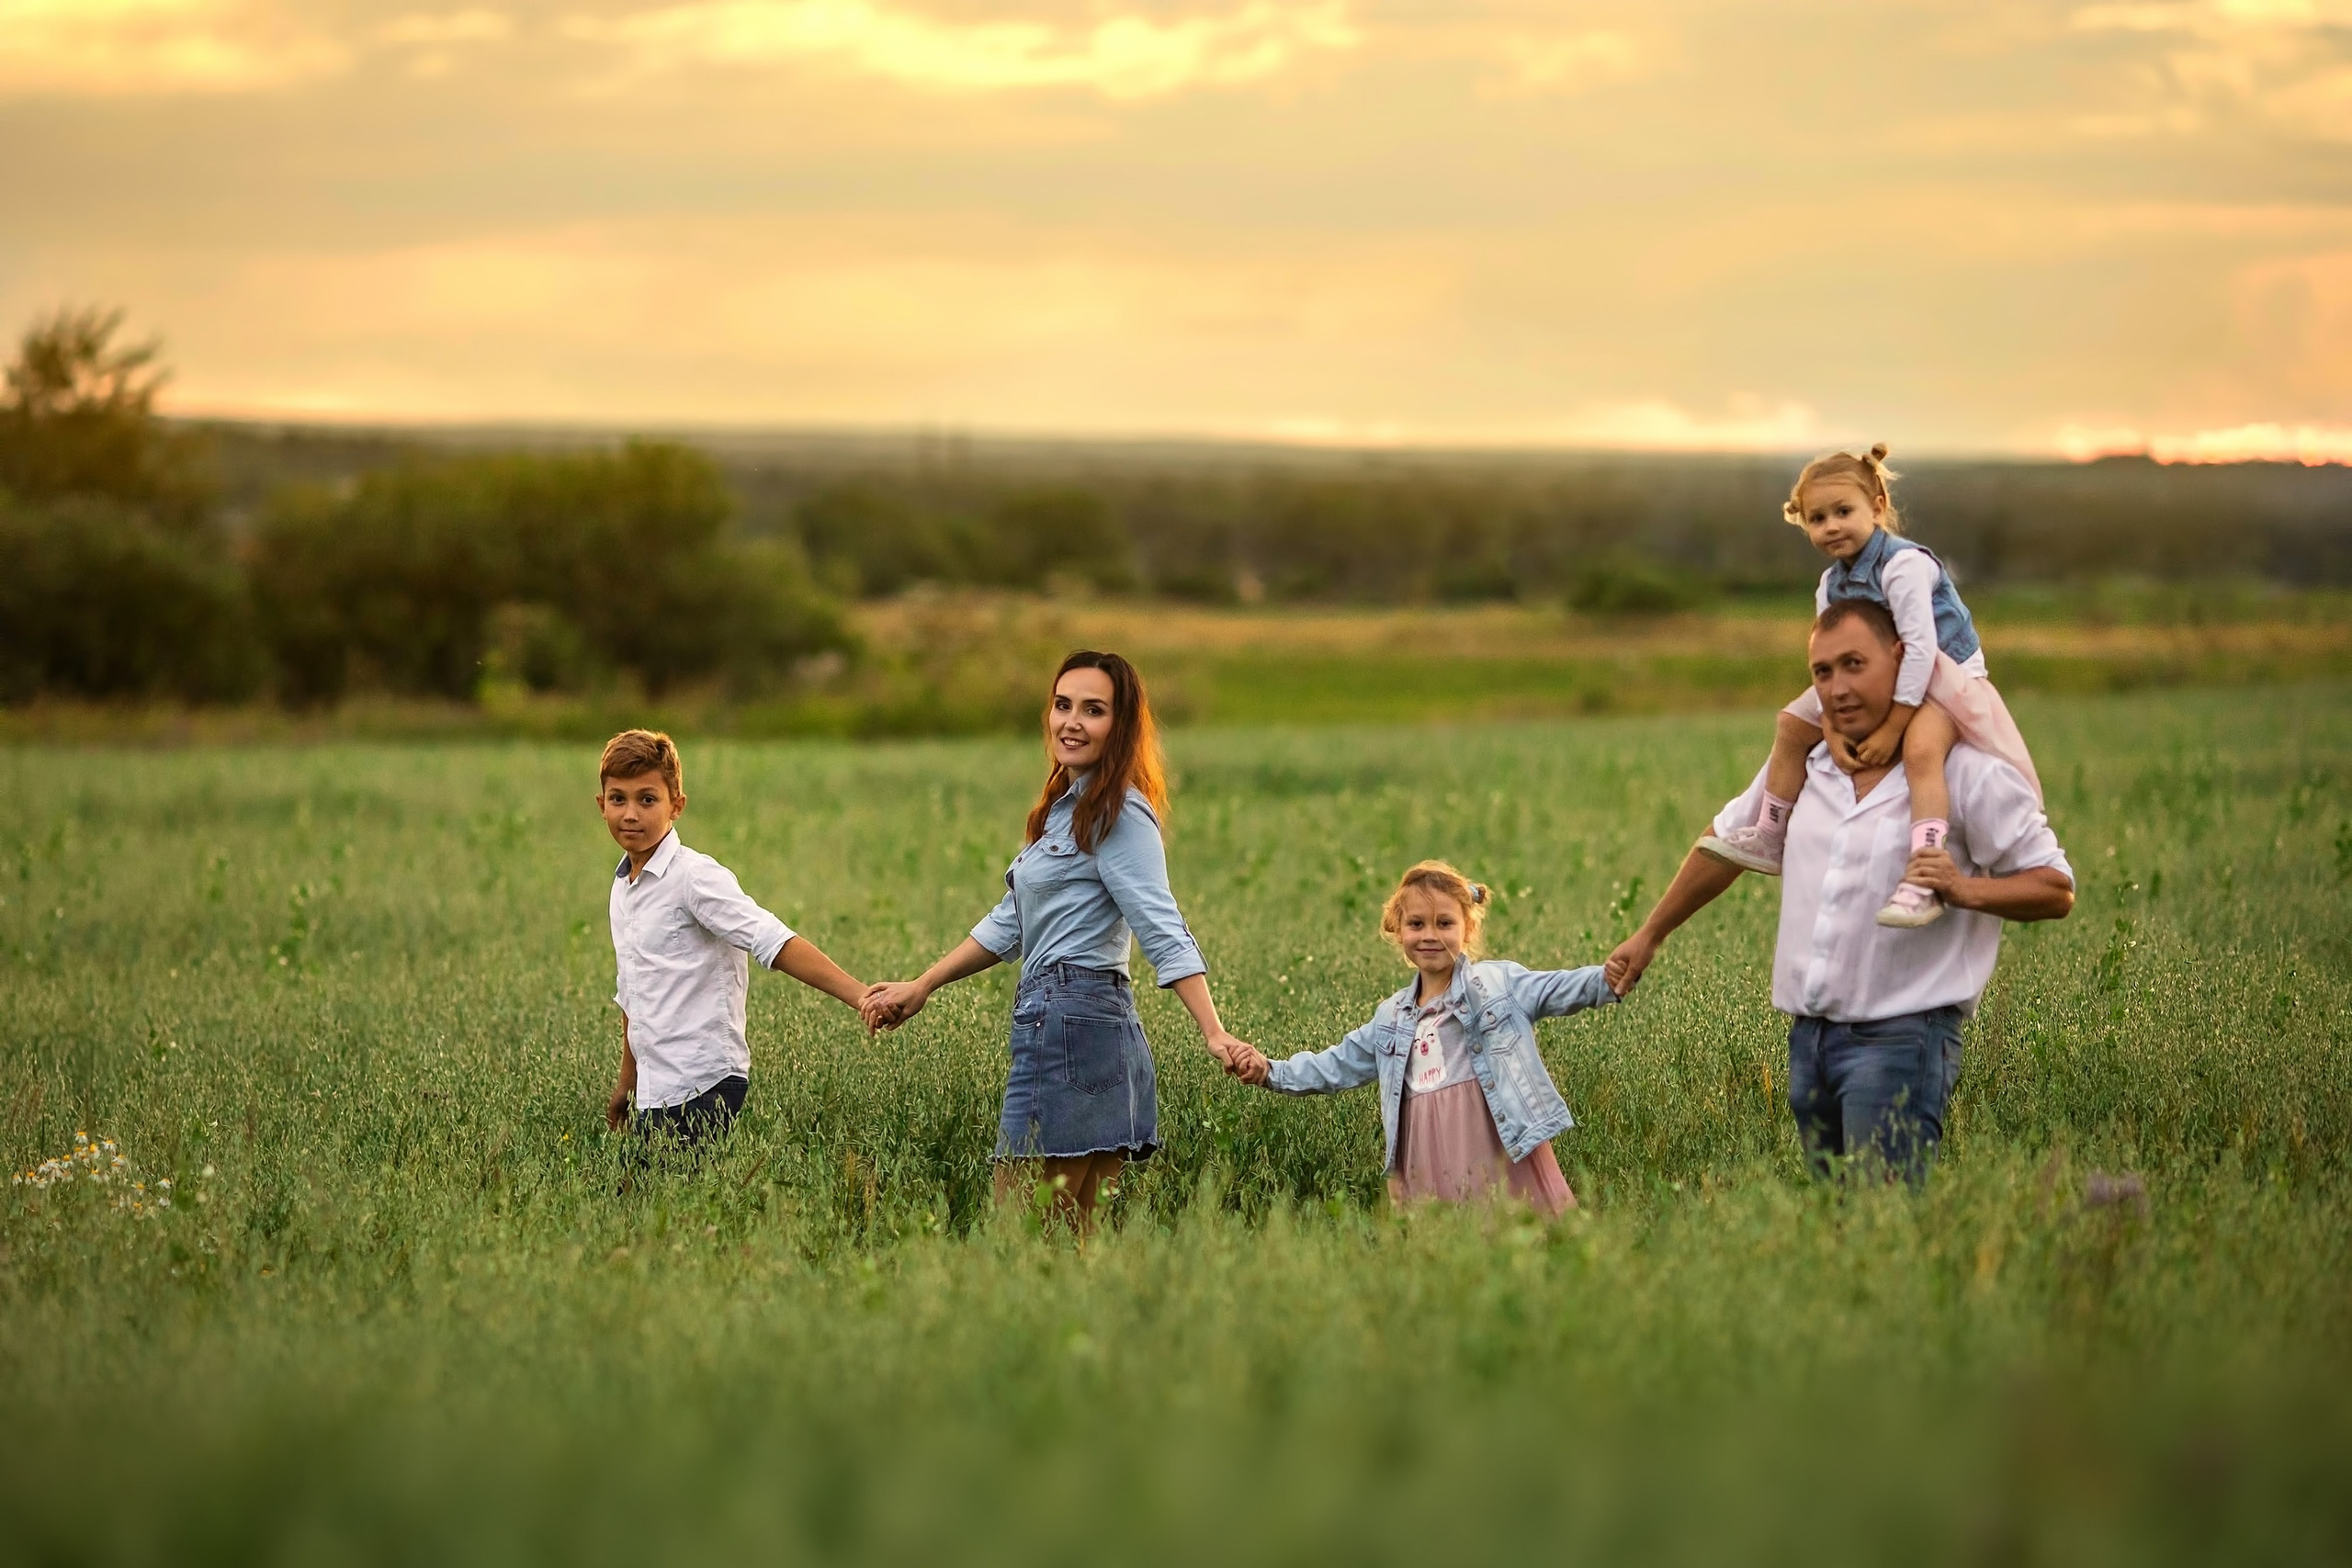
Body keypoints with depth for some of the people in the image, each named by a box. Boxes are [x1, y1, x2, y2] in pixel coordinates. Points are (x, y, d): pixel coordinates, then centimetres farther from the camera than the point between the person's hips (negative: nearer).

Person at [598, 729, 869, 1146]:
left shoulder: (695, 876, -11)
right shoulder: (622, 888, 15)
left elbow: (773, 941, -23)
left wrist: (859, 995, -34)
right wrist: (627, 1085, 29)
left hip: (704, 1086, -8)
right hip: (657, 1092, 8)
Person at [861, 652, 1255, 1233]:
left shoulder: (1118, 814, -8)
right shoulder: (1065, 808, 21)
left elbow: (1163, 930, -18)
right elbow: (1011, 922, 28)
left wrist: (1214, 1033, -27)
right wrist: (920, 987, 28)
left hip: (1072, 1025, -9)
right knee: (1074, 1235, 6)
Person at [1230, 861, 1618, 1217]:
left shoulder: (1500, 982, 4)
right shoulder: (1391, 1018, 19)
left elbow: (1564, 989, -6)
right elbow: (1338, 1066, 28)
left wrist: (1612, 980, -26)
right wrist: (1270, 1073, 20)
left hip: (1505, 1156, -4)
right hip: (1430, 1169, 4)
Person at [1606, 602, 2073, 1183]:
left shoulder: (1968, 774, -6)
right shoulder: (1801, 766, 11)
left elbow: (2056, 890, -5)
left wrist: (1963, 889, -22)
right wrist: (1650, 934, 33)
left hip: (1900, 1036, -6)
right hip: (1809, 1040, 6)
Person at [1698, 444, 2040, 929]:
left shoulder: (1904, 565, -23)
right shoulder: (1831, 587, 3)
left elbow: (1919, 650, -29)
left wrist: (1890, 730, -28)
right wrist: (1833, 730, -19)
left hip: (1944, 678, -9)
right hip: (1878, 686, 9)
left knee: (1920, 748, -37)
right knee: (1794, 725, 10)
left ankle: (1925, 882, -47)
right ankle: (1769, 839, 23)